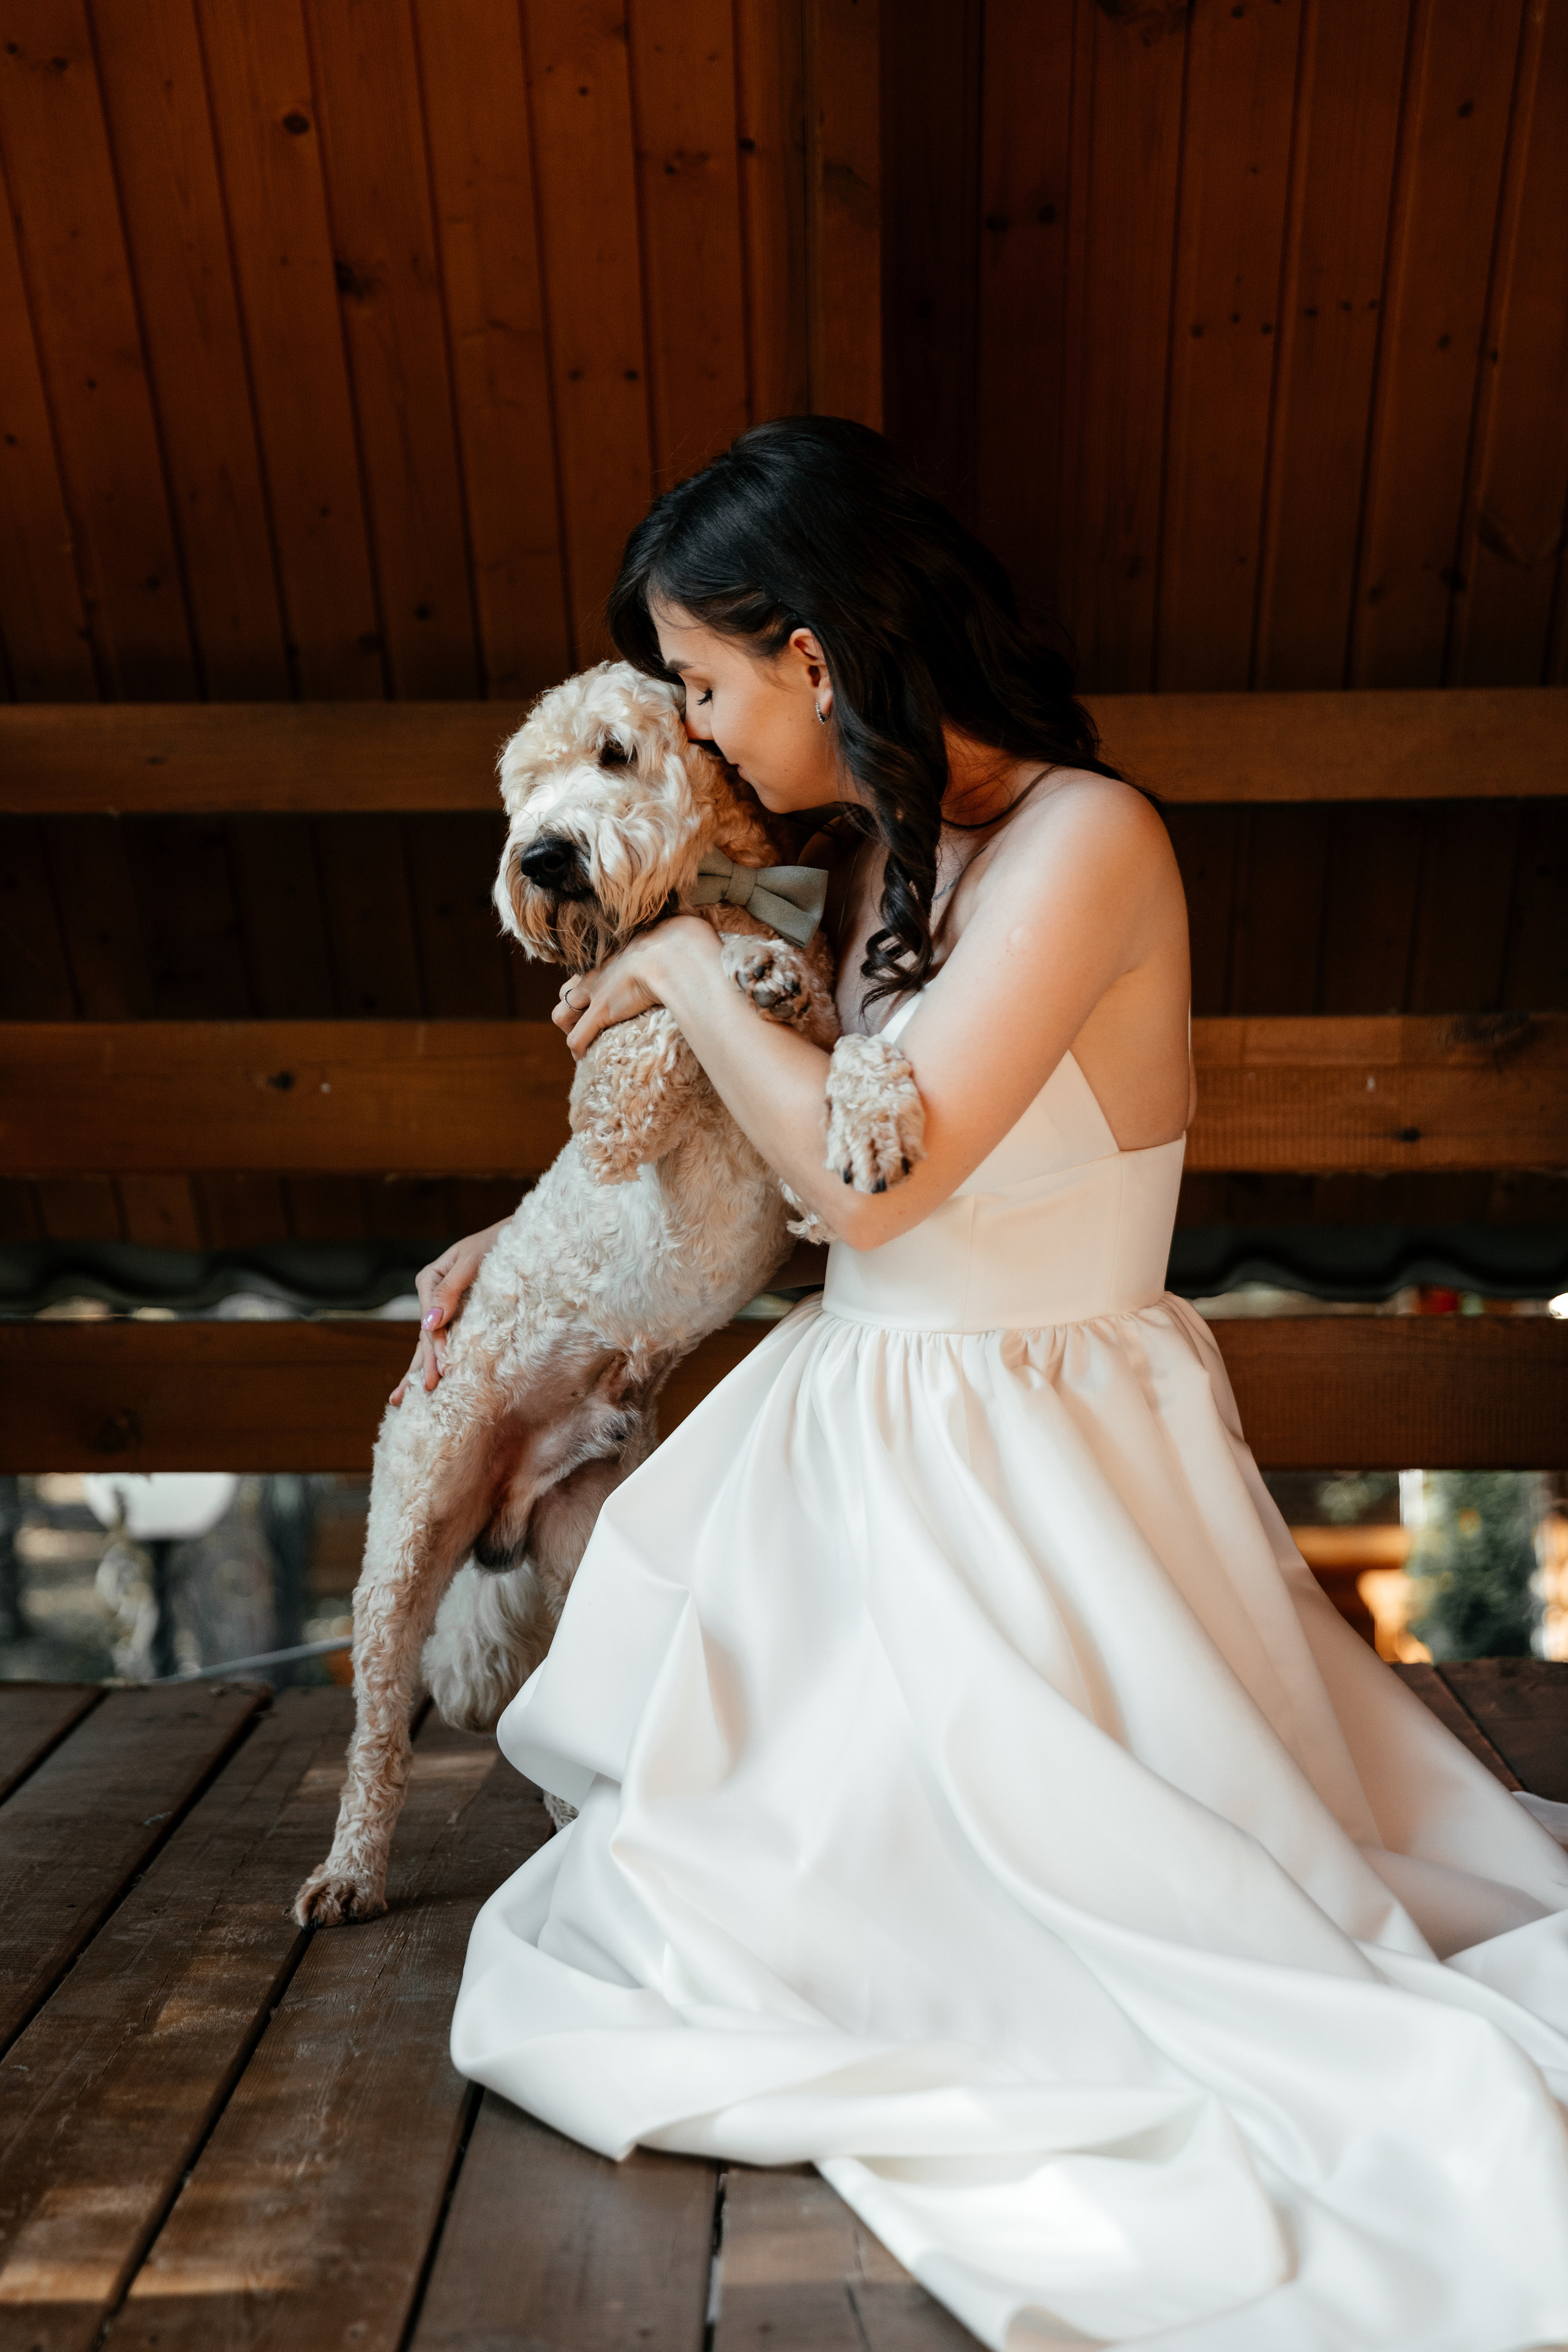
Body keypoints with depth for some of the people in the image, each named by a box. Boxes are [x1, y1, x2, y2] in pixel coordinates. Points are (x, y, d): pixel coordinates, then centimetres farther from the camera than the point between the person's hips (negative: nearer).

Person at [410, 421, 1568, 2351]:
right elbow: (756, 1144, 18)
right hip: (854, 1427, 8)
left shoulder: (1085, 838, -21)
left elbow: (876, 1176, -28)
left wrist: (691, 967, -12)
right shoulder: (864, 855, 4)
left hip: (1031, 1462, -8)